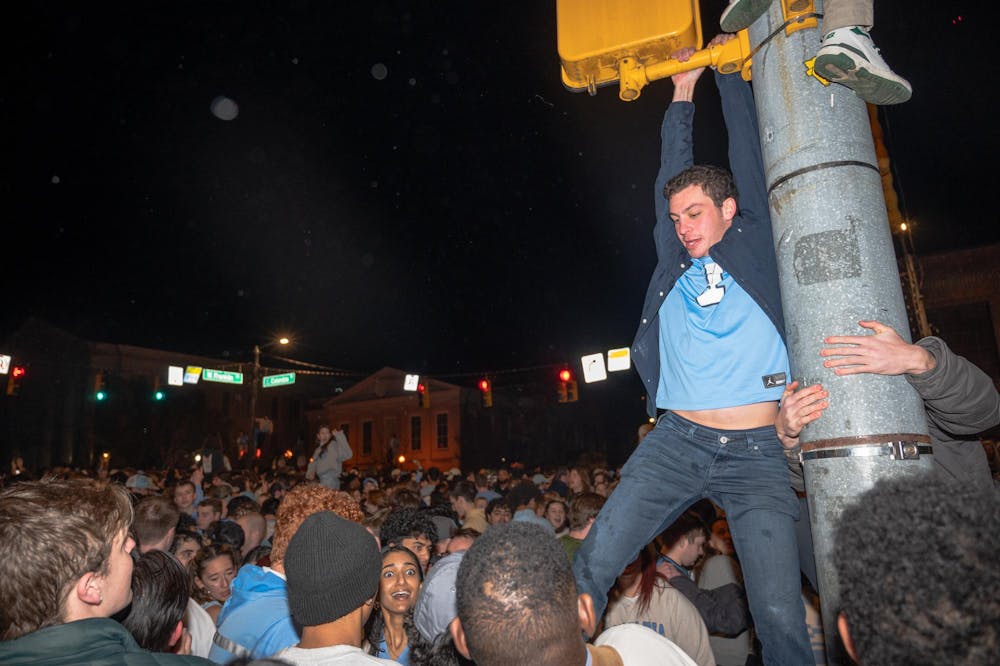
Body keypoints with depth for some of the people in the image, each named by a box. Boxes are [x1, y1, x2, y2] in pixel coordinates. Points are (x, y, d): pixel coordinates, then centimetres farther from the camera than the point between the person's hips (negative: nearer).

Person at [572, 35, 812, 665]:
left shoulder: (755, 246, 8)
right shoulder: (675, 263, 14)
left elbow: (749, 157, 9)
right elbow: (674, 176, 21)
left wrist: (730, 74, 20)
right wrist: (683, 93, 27)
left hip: (758, 453, -2)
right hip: (676, 442, 2)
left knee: (779, 612, -7)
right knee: (593, 565, -6)